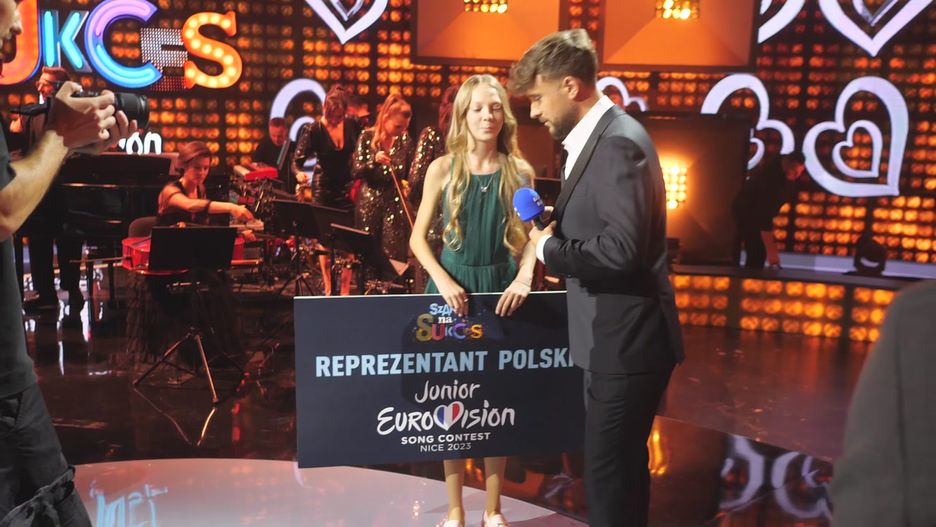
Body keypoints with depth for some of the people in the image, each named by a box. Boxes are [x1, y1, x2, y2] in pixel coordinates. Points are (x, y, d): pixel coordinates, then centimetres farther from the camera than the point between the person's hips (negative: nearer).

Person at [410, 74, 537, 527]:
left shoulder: (519, 171, 1)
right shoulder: (443, 169, -2)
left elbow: (529, 237, 4)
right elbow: (418, 238, -1)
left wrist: (524, 278, -14)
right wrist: (442, 280, -15)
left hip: (500, 288, 1)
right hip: (453, 288, -1)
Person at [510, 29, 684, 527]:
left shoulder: (618, 142, -19)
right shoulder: (598, 138, 12)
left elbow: (620, 248, -28)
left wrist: (548, 248, -14)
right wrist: (554, 222, 1)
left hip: (627, 340, -10)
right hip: (616, 336, 10)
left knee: (609, 474, 1)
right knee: (618, 467, 22)